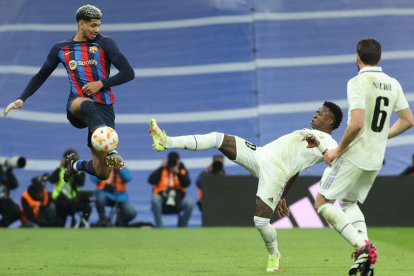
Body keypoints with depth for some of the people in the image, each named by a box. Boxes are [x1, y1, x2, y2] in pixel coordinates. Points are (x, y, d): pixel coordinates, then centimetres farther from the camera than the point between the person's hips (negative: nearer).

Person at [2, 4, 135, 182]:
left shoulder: (104, 43, 3)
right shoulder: (61, 49, 11)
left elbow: (128, 73, 0)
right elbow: (41, 76, 22)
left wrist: (101, 84, -12)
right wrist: (21, 99, 11)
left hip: (103, 107, 0)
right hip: (76, 106, 0)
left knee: (102, 174, -5)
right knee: (86, 104, -42)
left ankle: (76, 164, 31)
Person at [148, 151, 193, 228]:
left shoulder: (182, 170, 7)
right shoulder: (162, 169, 2)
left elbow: (186, 184, -9)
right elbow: (151, 181, -15)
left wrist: (178, 173, -18)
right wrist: (162, 168, -15)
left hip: (177, 197, 1)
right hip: (162, 196, -1)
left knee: (189, 203, -28)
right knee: (155, 200, -35)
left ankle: (181, 228, -6)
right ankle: (159, 228, -24)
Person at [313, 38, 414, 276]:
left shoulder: (358, 82, -16)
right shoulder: (393, 84, 6)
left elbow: (357, 124, -25)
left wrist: (338, 150, -13)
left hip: (354, 156, -8)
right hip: (376, 159, 8)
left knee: (323, 203, 0)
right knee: (349, 201, 25)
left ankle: (362, 246, -17)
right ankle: (365, 251, 6)